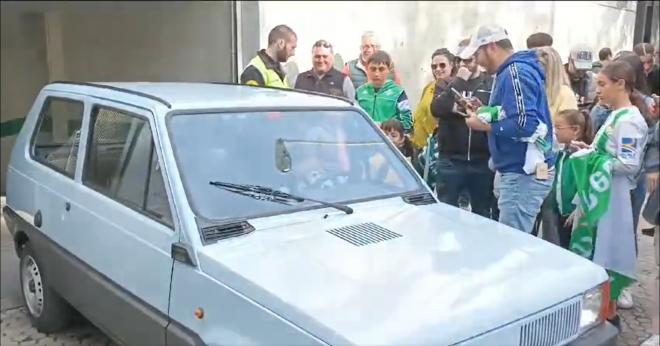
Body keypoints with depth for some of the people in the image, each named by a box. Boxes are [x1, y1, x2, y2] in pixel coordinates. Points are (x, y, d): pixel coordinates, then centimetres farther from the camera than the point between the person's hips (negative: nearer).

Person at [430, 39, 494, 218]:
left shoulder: (491, 84, 3)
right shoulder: (448, 84, 10)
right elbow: (436, 109, -8)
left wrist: (457, 107, -10)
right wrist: (458, 81, -10)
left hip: (482, 160, -1)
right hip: (450, 160, 1)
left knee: (482, 214, 11)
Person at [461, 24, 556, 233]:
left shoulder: (516, 72, -16)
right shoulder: (511, 71, 16)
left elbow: (525, 125, -25)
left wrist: (485, 126, -14)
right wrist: (484, 113, 9)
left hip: (523, 173, -10)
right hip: (519, 170, 10)